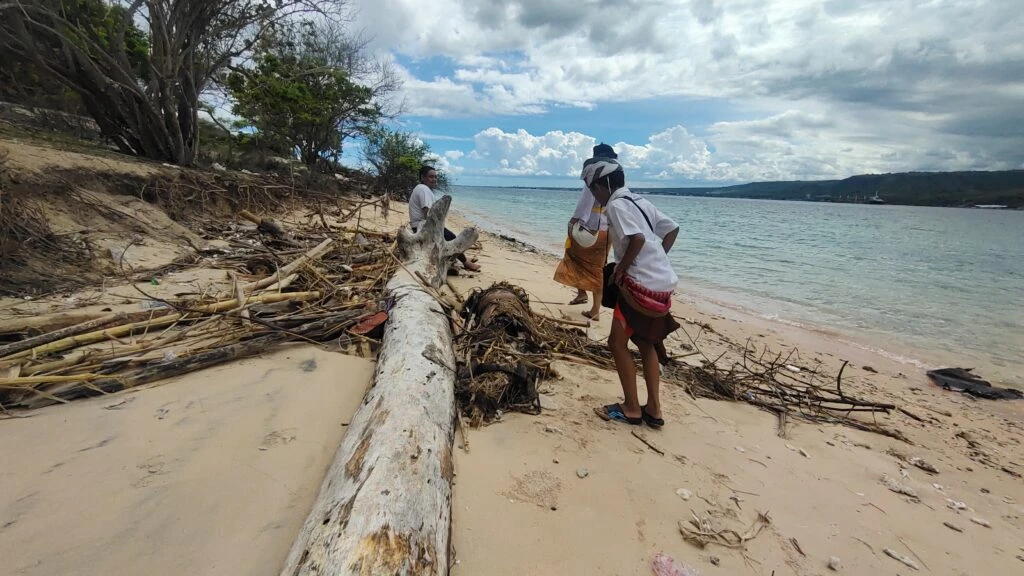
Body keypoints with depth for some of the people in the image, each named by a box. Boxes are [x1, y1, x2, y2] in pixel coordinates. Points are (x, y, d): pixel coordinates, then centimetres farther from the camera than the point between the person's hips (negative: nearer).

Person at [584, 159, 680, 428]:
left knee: (618, 342, 6)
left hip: (641, 284, -9)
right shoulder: (638, 201, 16)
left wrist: (619, 270, -12)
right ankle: (653, 409, 23)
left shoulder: (616, 205, -9)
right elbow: (672, 229, 16)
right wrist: (656, 259, 15)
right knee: (646, 343, 19)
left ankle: (631, 408, 15)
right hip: (663, 282, 9)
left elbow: (637, 239, -23)